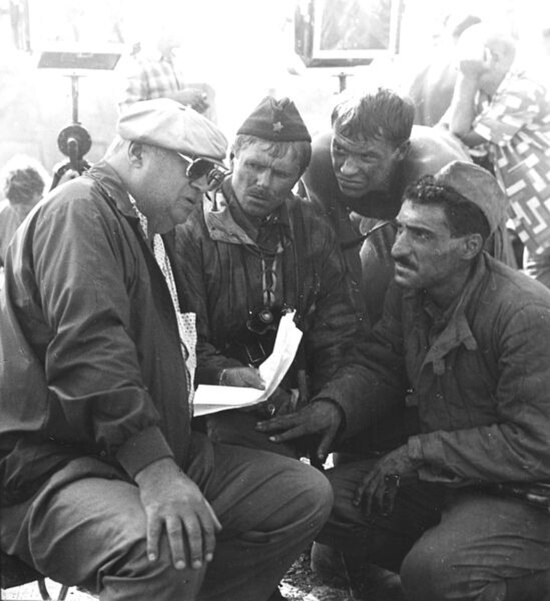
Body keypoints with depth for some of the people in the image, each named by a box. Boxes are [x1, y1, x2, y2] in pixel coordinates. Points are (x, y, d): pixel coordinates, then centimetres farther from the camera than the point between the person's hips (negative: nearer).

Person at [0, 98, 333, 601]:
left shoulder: (155, 232, 21)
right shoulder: (80, 209, -11)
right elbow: (88, 347, -25)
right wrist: (155, 470, -32)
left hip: (157, 452, 10)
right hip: (51, 462, -10)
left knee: (306, 494, -1)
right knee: (165, 548, -39)